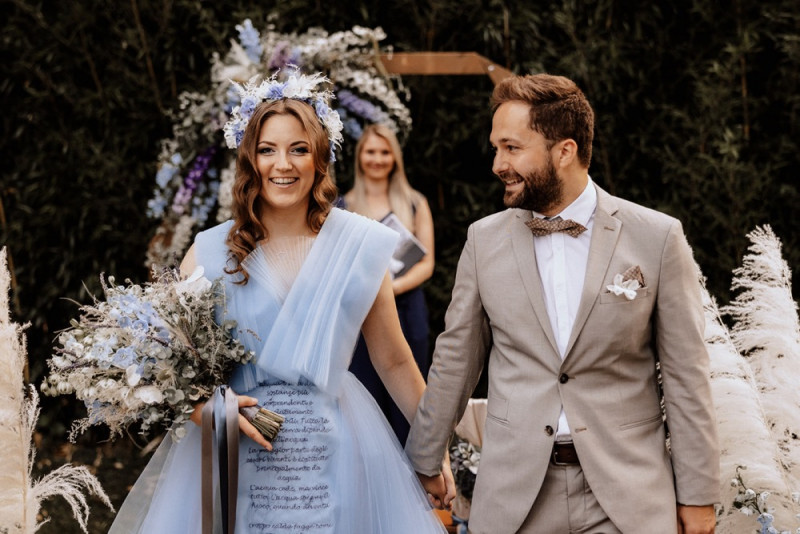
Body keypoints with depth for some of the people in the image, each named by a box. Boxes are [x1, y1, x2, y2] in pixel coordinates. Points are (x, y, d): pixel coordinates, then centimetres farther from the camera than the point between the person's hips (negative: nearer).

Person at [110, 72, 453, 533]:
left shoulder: (360, 245, 2)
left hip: (334, 456, 0)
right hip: (234, 457, 0)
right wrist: (205, 406, -15)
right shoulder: (211, 252, 2)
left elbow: (395, 363, 9)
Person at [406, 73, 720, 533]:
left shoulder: (658, 237, -3)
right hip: (516, 494, 2)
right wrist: (424, 461, 15)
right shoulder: (485, 240, 5)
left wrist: (698, 494, -1)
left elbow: (685, 374, -1)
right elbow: (456, 361, 12)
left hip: (626, 495, -2)